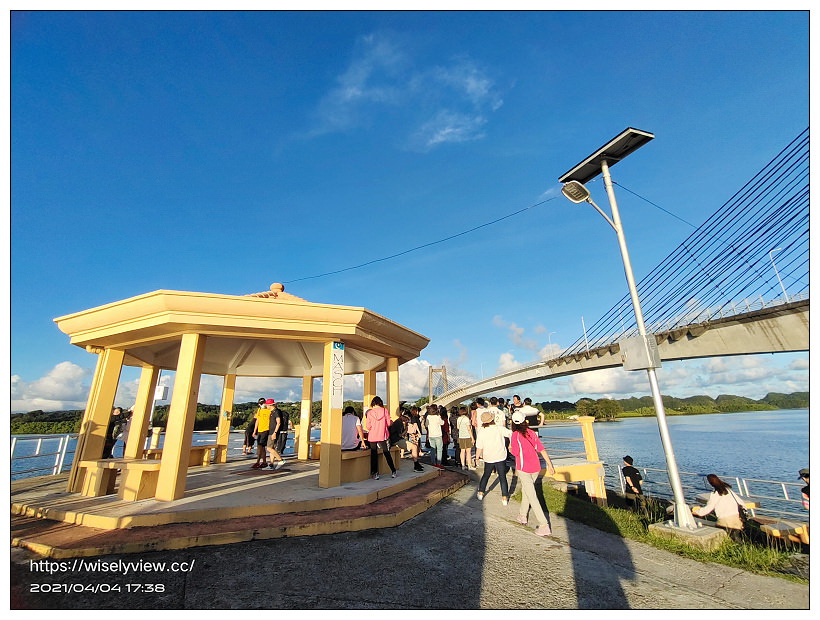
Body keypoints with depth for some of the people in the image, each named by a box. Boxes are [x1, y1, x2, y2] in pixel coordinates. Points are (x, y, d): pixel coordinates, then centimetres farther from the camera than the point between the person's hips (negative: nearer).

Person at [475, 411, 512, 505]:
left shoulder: (481, 431, -10)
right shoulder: (499, 428, -12)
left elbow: (479, 447, -7)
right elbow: (511, 434, -5)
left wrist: (477, 457, 7)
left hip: (488, 458, 1)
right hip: (501, 457, -1)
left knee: (486, 476, 19)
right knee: (502, 477, 8)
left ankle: (480, 493, 26)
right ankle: (504, 498, 8)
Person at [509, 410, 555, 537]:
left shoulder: (516, 435, -11)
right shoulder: (532, 433, 4)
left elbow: (515, 452, -12)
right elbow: (541, 449, 3)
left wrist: (510, 448, 8)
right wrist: (549, 464, 8)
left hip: (523, 469, -6)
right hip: (536, 468, 6)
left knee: (532, 497, -3)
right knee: (525, 491, 23)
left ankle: (544, 526, -6)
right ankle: (522, 517, 35)